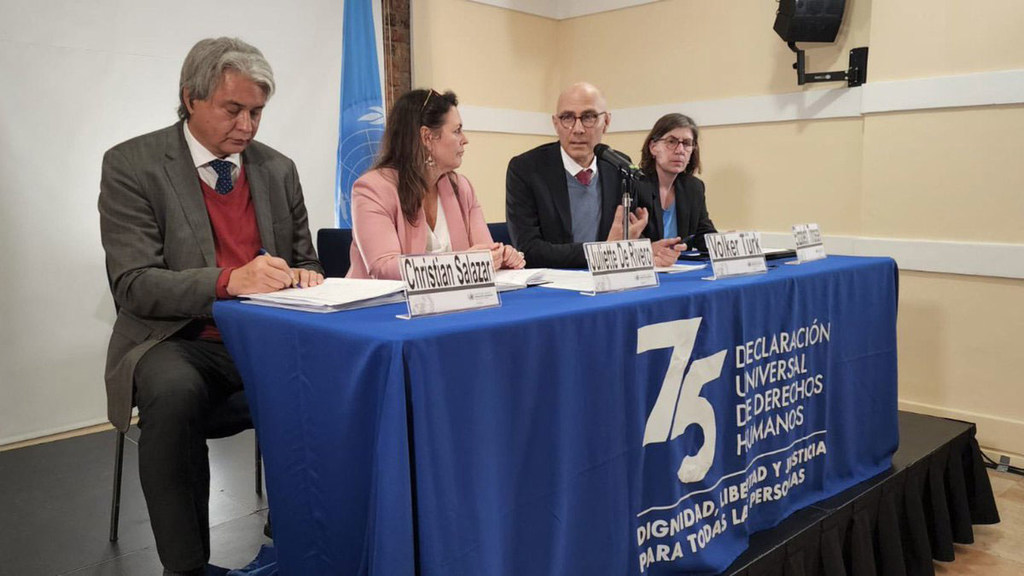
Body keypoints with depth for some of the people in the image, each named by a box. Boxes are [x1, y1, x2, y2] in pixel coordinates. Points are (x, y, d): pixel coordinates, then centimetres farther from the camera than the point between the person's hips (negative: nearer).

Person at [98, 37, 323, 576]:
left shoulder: (278, 169, 10)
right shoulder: (131, 165, -3)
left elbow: (305, 261, 17)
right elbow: (132, 284, -12)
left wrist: (303, 279, -10)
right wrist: (228, 281, -29)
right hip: (181, 341, -3)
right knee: (173, 392, -36)